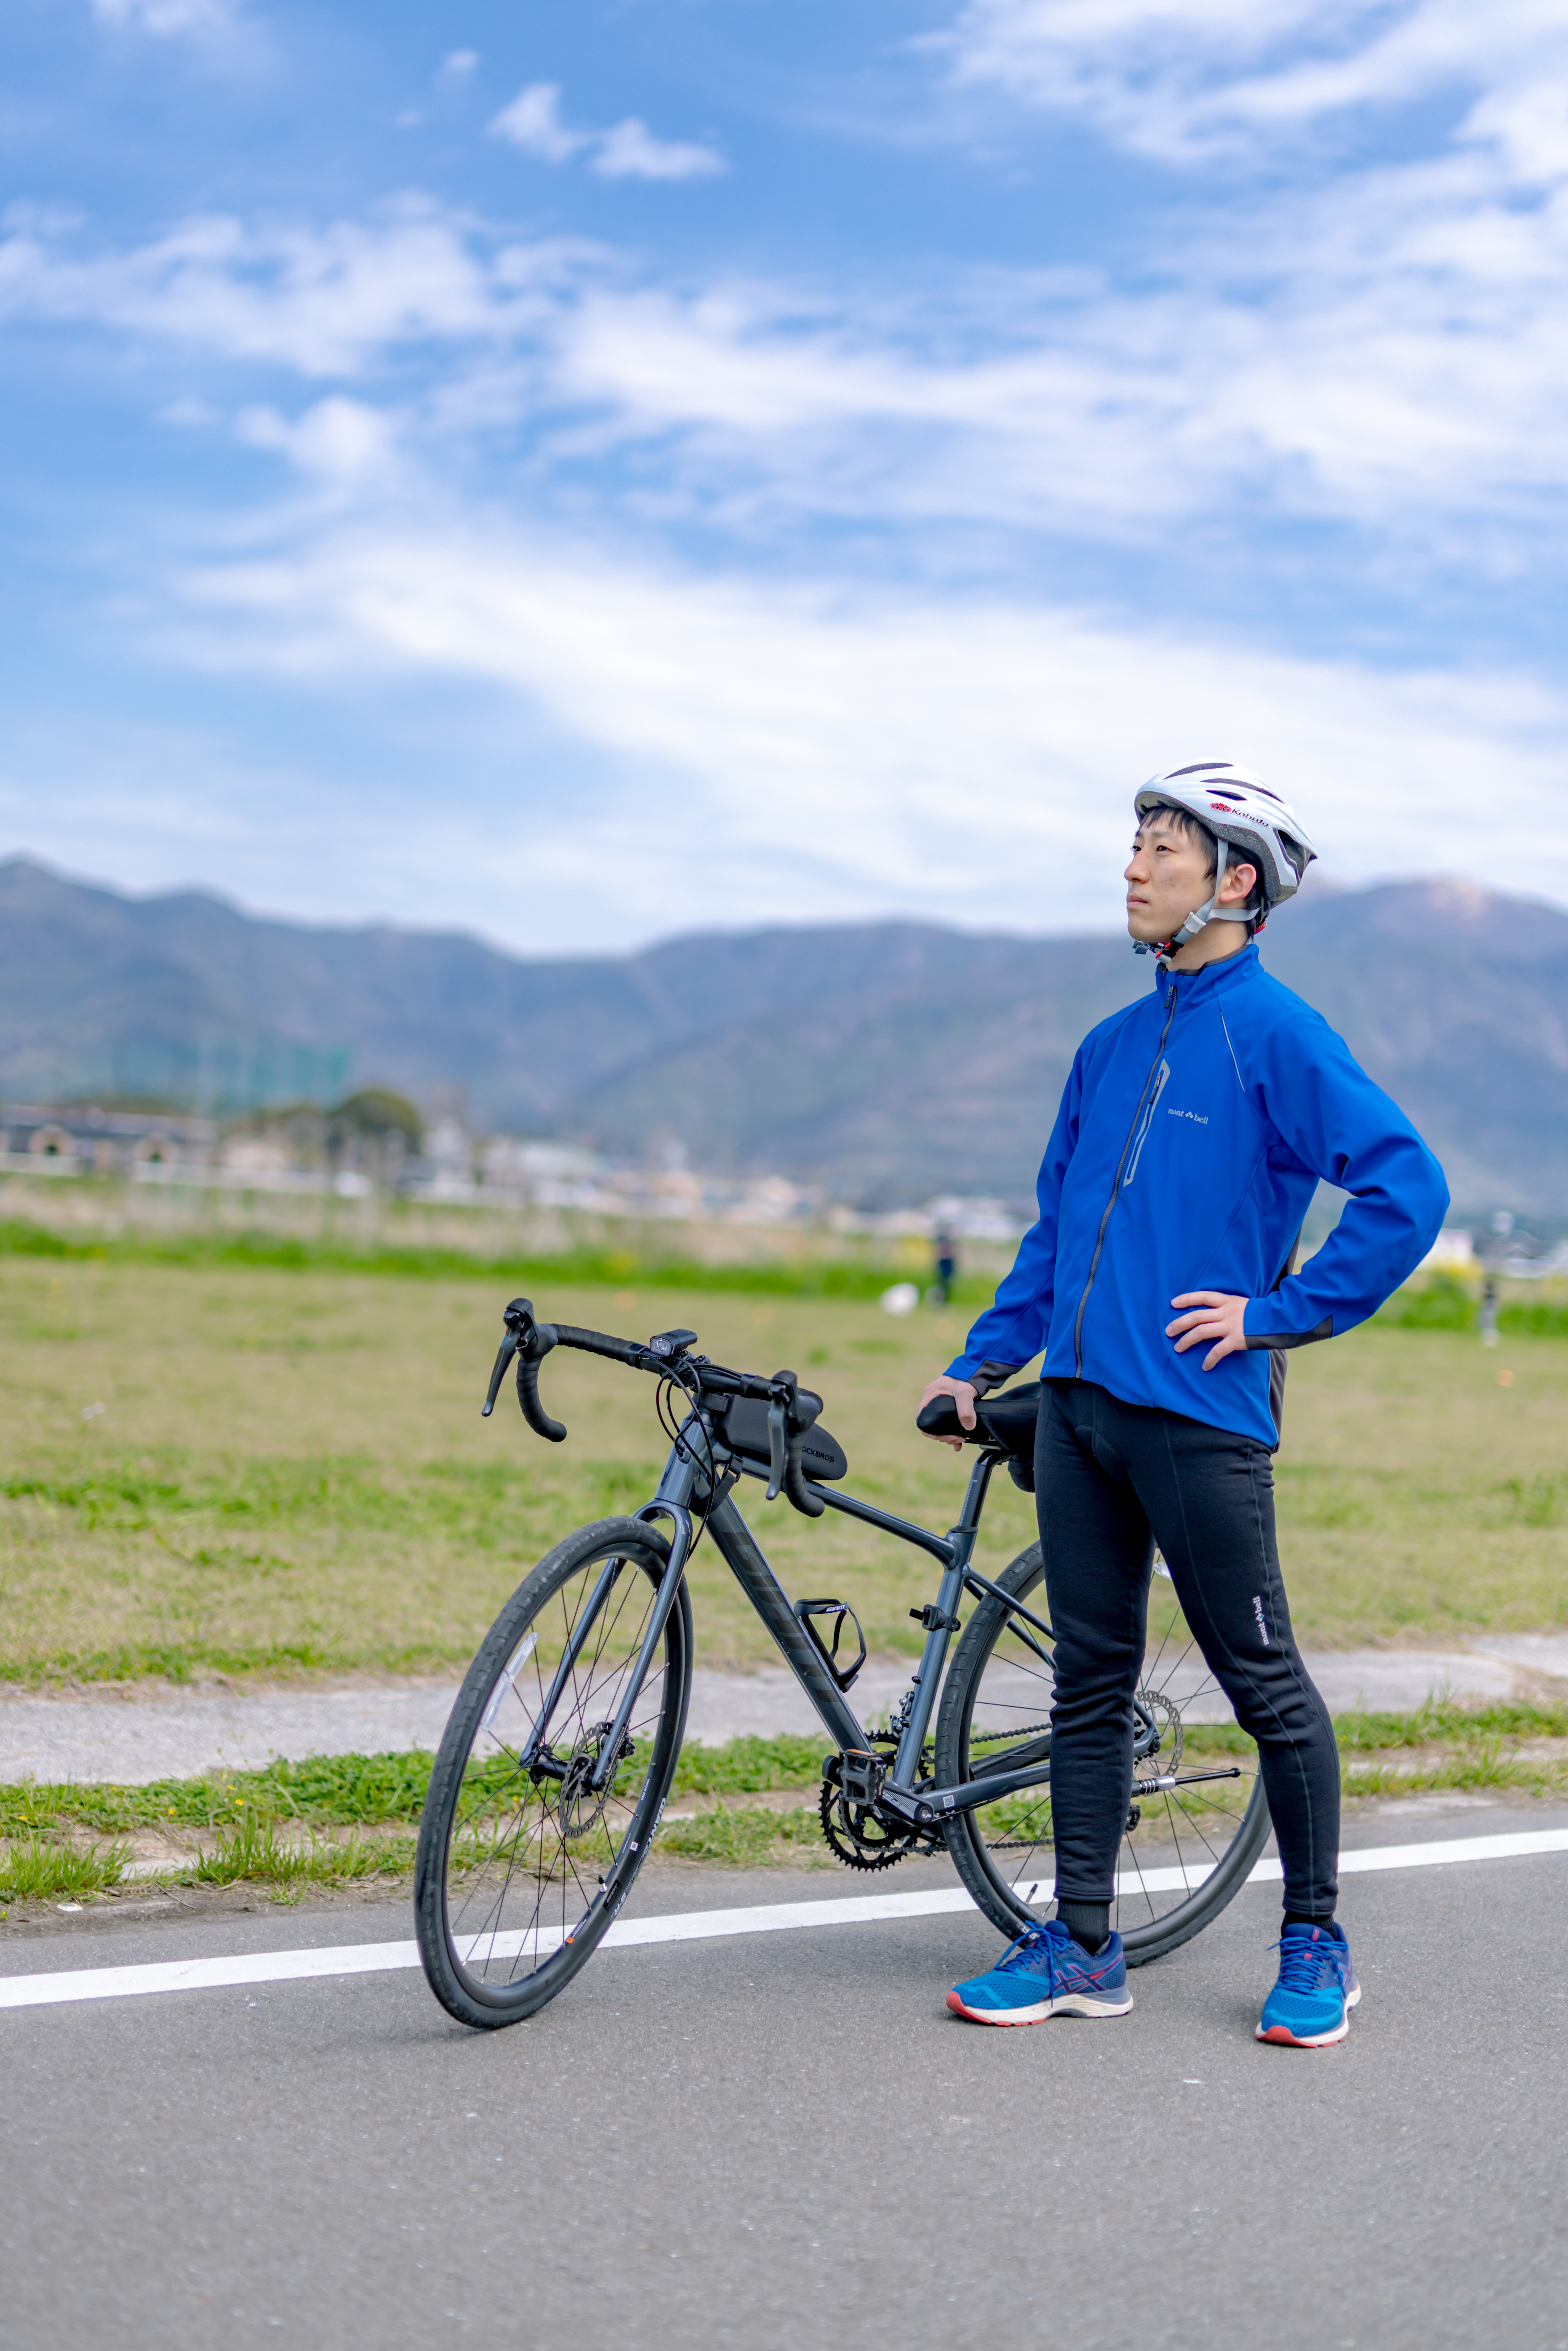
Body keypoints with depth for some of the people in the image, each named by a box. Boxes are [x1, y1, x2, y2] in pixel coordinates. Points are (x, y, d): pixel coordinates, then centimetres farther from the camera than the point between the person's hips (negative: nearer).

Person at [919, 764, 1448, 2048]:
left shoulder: (1275, 1033, -7)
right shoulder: (1111, 1047, 15)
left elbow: (1408, 1185, -14)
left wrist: (1279, 1312, -12)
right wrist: (982, 1362, 16)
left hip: (1199, 1411, -7)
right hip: (1078, 1404, 7)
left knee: (1265, 1683, 4)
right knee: (1091, 1682, 10)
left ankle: (1316, 1944, 19)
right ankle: (1082, 1949, 19)